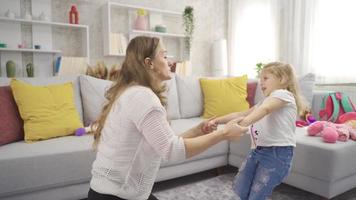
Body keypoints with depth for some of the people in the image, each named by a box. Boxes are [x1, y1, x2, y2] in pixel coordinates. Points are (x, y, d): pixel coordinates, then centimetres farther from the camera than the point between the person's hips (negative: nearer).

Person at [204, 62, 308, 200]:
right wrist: (217, 120, 1)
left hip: (277, 152, -9)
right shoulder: (265, 101, 25)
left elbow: (265, 109, -26)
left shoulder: (283, 94, -4)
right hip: (257, 150, 9)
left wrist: (245, 121, -44)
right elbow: (241, 114, 14)